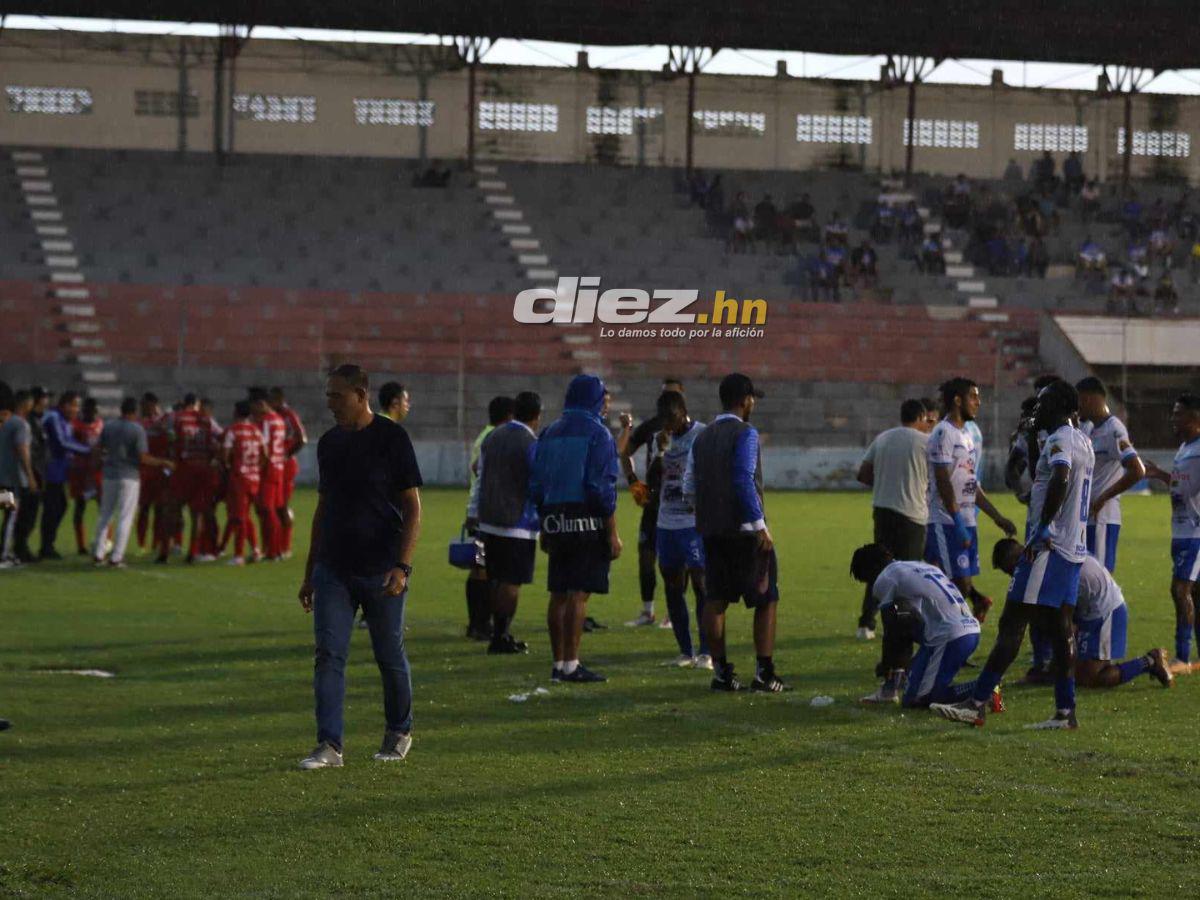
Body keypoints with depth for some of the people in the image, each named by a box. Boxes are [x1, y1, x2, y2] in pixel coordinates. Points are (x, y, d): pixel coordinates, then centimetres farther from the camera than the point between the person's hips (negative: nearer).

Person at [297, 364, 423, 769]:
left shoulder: (391, 438, -7)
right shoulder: (329, 443, 10)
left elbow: (412, 508, -7)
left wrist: (402, 566, -16)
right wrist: (309, 572, 17)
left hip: (380, 571, -5)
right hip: (332, 569, 5)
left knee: (390, 656, 7)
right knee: (328, 655, -6)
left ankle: (398, 733, 25)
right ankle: (329, 745, -8)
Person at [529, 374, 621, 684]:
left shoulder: (550, 433, 14)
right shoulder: (597, 433, -7)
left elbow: (536, 485, 14)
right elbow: (603, 488, -13)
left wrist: (544, 528, 20)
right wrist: (613, 534, -10)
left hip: (556, 523, 7)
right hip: (587, 523, -7)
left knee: (558, 594, 10)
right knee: (578, 595, -7)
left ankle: (558, 663, 13)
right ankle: (571, 666, -8)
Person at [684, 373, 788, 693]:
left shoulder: (702, 438, 12)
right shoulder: (745, 434, -9)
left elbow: (689, 487, 13)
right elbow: (745, 482, -18)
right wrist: (760, 525, -17)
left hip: (711, 530, 7)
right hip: (744, 530, -7)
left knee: (715, 599, 7)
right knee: (766, 600, 1)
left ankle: (721, 672, 8)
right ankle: (764, 673, -3)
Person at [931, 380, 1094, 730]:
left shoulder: (1060, 440, -12)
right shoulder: (1083, 442, 17)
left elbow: (1060, 479, -31)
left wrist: (1043, 528, -29)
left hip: (1050, 547, -10)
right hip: (1074, 548, 10)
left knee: (1011, 625, -9)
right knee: (1059, 631, 11)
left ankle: (976, 704, -10)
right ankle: (1065, 711, 10)